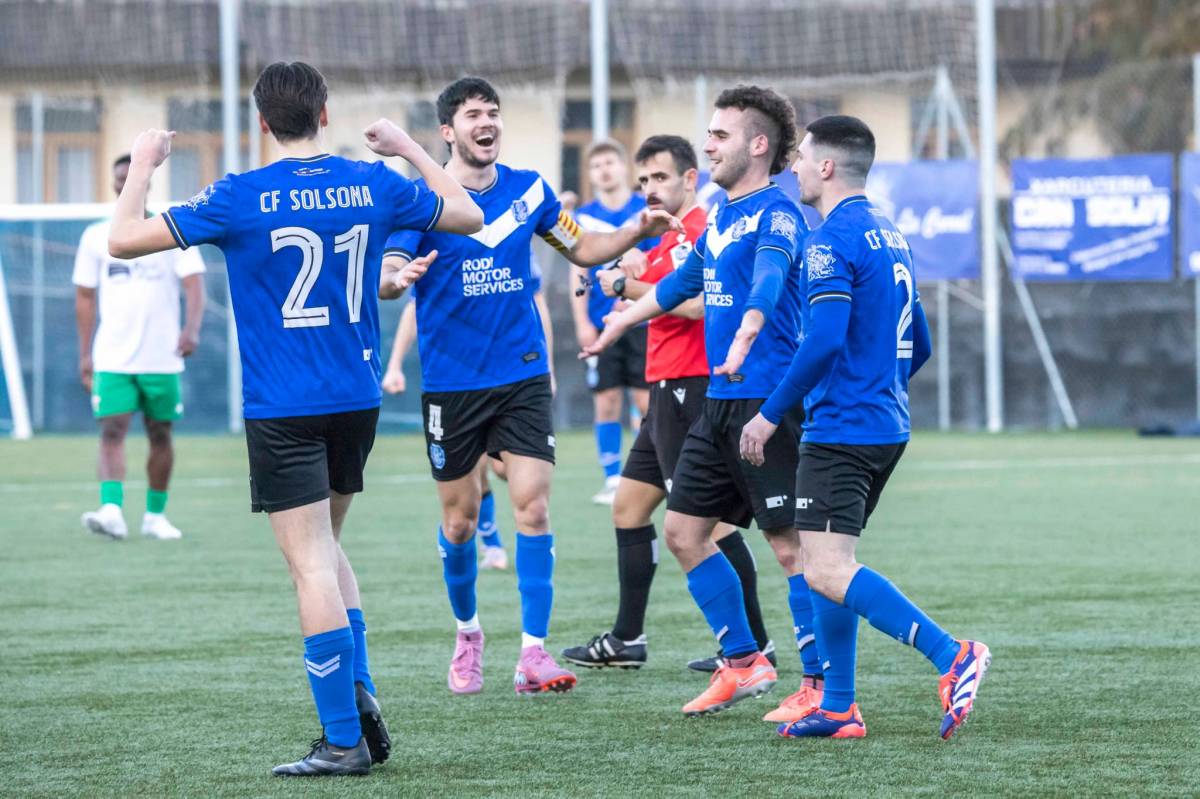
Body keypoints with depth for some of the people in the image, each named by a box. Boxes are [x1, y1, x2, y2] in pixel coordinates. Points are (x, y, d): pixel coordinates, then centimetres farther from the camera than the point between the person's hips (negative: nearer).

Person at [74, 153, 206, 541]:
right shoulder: (96, 237, 7)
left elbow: (194, 286, -8)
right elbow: (85, 297, 11)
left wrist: (191, 329, -26)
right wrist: (85, 353, 6)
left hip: (162, 359, 0)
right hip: (113, 359, 0)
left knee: (160, 434, 7)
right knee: (112, 431, -14)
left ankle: (155, 515, 19)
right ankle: (111, 511, -25)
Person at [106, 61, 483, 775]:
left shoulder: (239, 198, -9)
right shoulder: (375, 185, 1)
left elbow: (124, 240, -7)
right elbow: (468, 216, 18)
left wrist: (143, 165, 9)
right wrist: (410, 148, 28)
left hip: (283, 409, -5)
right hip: (358, 397, 5)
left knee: (312, 564, -4)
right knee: (326, 551, 21)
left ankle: (345, 739, -6)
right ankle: (359, 690, 5)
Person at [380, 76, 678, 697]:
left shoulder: (528, 190, 6)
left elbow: (581, 249, 20)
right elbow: (384, 278, -13)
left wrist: (637, 232, 4)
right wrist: (400, 275, -37)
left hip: (523, 375, 2)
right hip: (450, 382, -2)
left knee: (533, 508, -10)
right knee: (459, 519, 7)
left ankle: (533, 654, -9)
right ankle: (467, 633, 31)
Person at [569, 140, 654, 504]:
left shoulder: (647, 211, 2)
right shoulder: (584, 217, 6)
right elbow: (579, 275, 7)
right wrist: (582, 323, 0)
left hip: (641, 322, -1)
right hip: (601, 325, 1)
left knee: (647, 400, -3)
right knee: (606, 403, 1)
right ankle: (612, 480, 6)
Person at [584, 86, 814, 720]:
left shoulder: (776, 213, -12)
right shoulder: (720, 214, 16)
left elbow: (767, 279, -33)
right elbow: (686, 281, 34)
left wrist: (744, 339, -51)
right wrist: (623, 320, 47)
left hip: (767, 399, -9)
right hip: (719, 404, 10)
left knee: (790, 545, -8)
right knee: (683, 530, 11)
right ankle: (743, 663, 21)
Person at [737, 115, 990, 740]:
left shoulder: (833, 238, -13)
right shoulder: (889, 237, 16)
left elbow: (824, 341, -23)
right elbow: (917, 345, 21)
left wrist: (771, 414, -16)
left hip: (841, 430, -10)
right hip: (887, 426, 10)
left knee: (827, 571, -15)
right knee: (825, 565, 15)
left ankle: (951, 656, -25)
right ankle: (838, 708, 15)